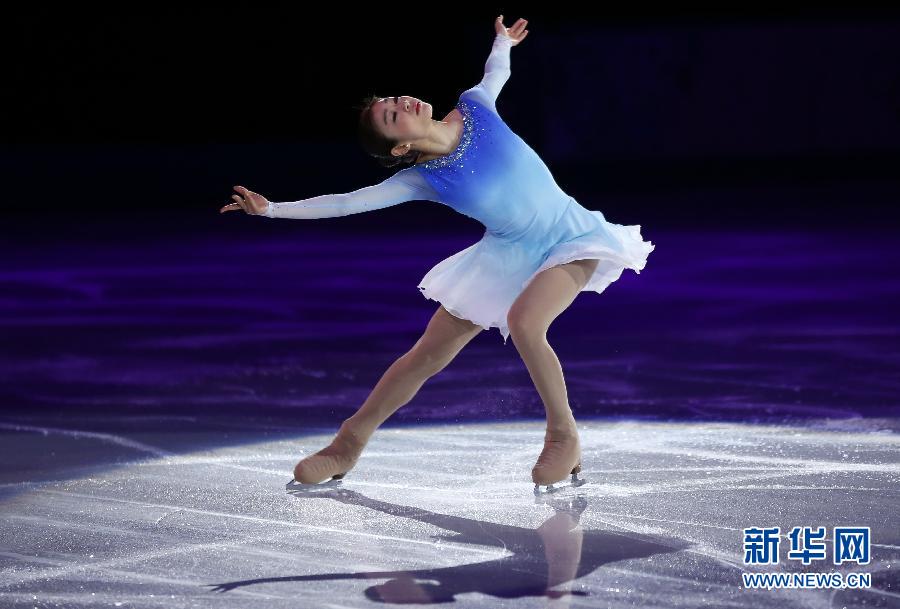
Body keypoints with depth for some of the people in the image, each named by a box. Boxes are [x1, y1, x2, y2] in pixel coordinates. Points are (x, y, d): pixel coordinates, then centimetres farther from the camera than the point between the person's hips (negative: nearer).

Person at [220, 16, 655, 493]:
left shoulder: (475, 108, -14)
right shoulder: (421, 180, -14)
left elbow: (496, 74, 11)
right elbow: (346, 203, -14)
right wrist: (272, 209, -18)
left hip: (570, 239, -2)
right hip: (511, 254, 2)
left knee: (523, 321, -32)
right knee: (427, 354, 2)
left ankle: (564, 438, -13)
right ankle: (349, 445, 19)